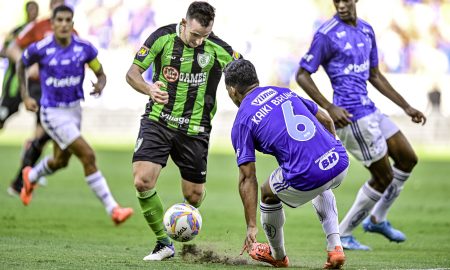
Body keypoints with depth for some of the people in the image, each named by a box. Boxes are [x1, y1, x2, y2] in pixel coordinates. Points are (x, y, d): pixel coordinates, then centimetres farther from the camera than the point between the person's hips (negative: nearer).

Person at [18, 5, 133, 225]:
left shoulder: (84, 48, -10)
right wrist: (25, 97, -2)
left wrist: (100, 85, -21)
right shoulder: (40, 49, -16)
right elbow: (21, 65, 4)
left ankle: (30, 177, 57)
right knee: (88, 156, -17)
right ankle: (112, 209, -14)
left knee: (60, 162, 24)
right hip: (53, 114, -5)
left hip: (74, 110, 5)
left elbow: (101, 74, 2)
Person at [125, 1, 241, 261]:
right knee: (143, 181, -18)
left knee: (194, 195, 4)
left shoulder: (218, 49, -9)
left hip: (194, 130, 0)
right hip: (158, 122, 0)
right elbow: (132, 73, -4)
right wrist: (150, 89, -25)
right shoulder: (163, 37, -9)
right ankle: (164, 243, -3)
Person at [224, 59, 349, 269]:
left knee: (268, 193, 27)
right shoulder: (285, 92, 20)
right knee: (321, 189, 40)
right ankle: (335, 247, 24)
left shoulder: (242, 122, 4)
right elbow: (326, 121, 23)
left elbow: (247, 178, 2)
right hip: (340, 162, 5)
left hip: (306, 178, -5)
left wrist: (251, 226, 5)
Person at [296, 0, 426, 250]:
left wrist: (407, 107, 19)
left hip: (370, 110, 9)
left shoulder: (366, 30, 11)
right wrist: (329, 108, -20)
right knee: (384, 177, -3)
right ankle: (342, 235, 8)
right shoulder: (327, 35, -14)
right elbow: (302, 75, -11)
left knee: (408, 159, 15)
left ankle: (377, 219, 28)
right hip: (351, 115, -9)